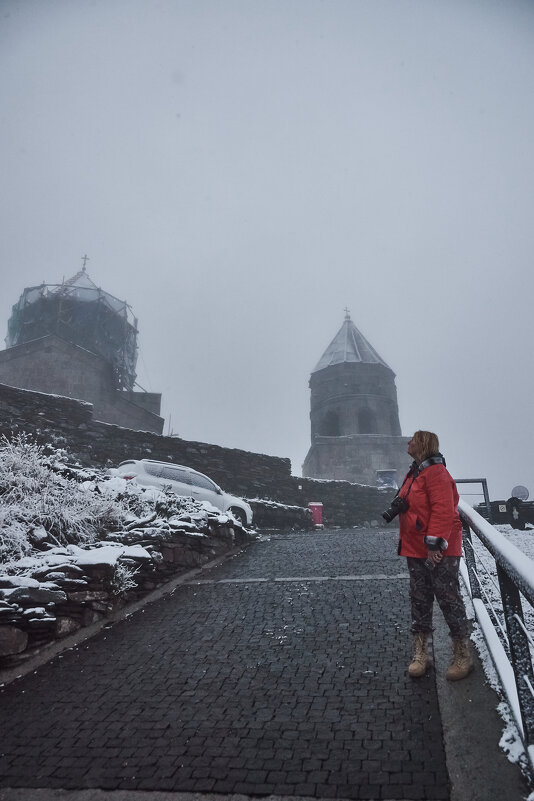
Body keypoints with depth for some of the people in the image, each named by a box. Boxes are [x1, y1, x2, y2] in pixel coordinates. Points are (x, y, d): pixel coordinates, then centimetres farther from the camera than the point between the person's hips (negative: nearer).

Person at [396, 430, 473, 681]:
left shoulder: (436, 472, -17)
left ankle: (463, 656, 17)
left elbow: (443, 510, -24)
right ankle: (420, 653, 23)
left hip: (439, 552, -9)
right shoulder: (414, 473, 14)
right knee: (419, 601, 13)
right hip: (415, 551, 9)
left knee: (449, 600, 2)